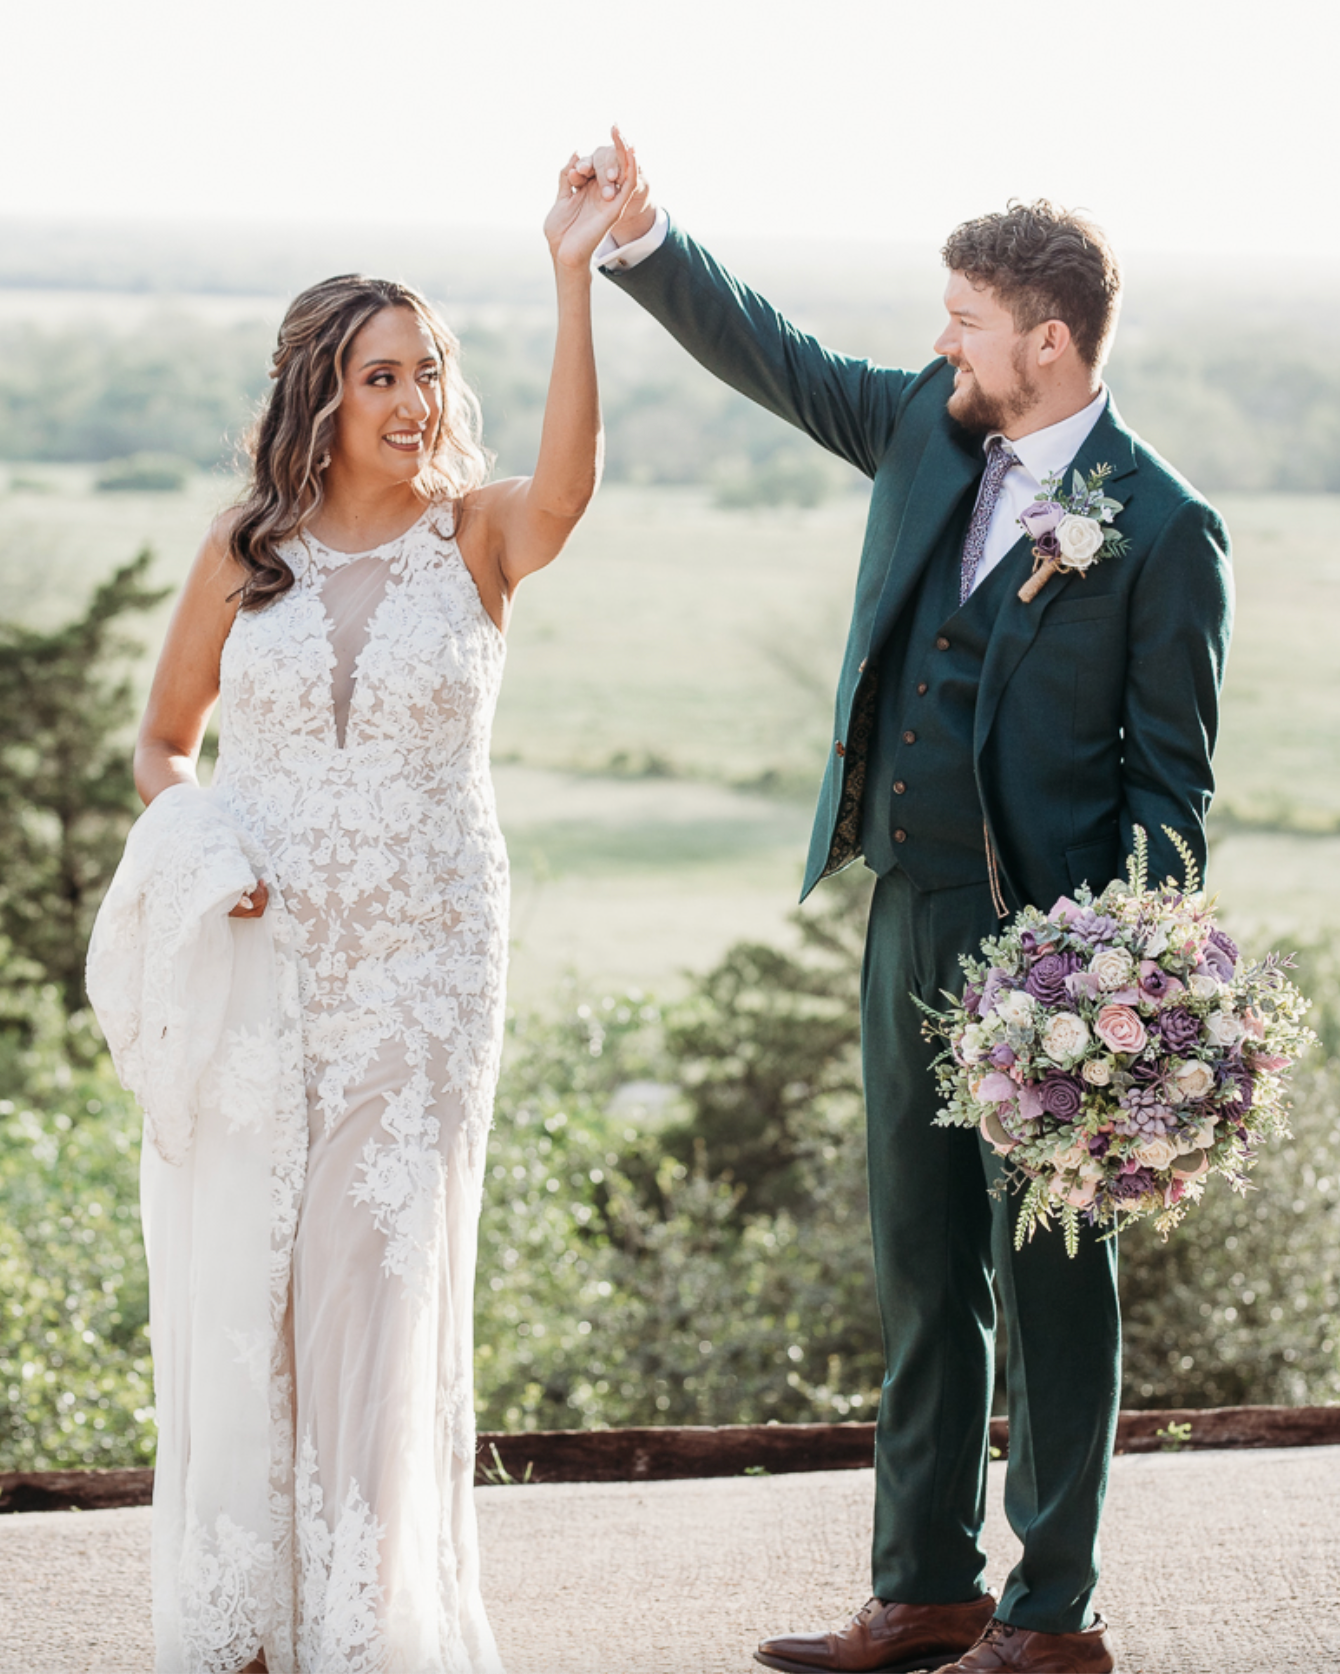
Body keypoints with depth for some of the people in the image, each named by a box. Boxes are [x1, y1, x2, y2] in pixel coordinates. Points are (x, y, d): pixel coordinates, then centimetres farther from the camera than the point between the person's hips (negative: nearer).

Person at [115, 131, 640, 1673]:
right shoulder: (242, 556, 4)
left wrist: (574, 277, -37)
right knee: (234, 1268, 4)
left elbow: (570, 480, -25)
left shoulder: (481, 537, -1)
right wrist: (193, 849, -8)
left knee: (387, 1269, 1)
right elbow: (161, 744, 14)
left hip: (424, 962, -1)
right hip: (254, 956, 2)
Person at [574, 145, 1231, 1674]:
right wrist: (639, 242, 6)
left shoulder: (1163, 528, -10)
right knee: (923, 1262, 13)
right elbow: (773, 359, 19)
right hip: (909, 913, 7)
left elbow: (1169, 778, -9)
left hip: (1043, 932, -7)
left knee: (1047, 1265, 2)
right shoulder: (929, 430, 8)